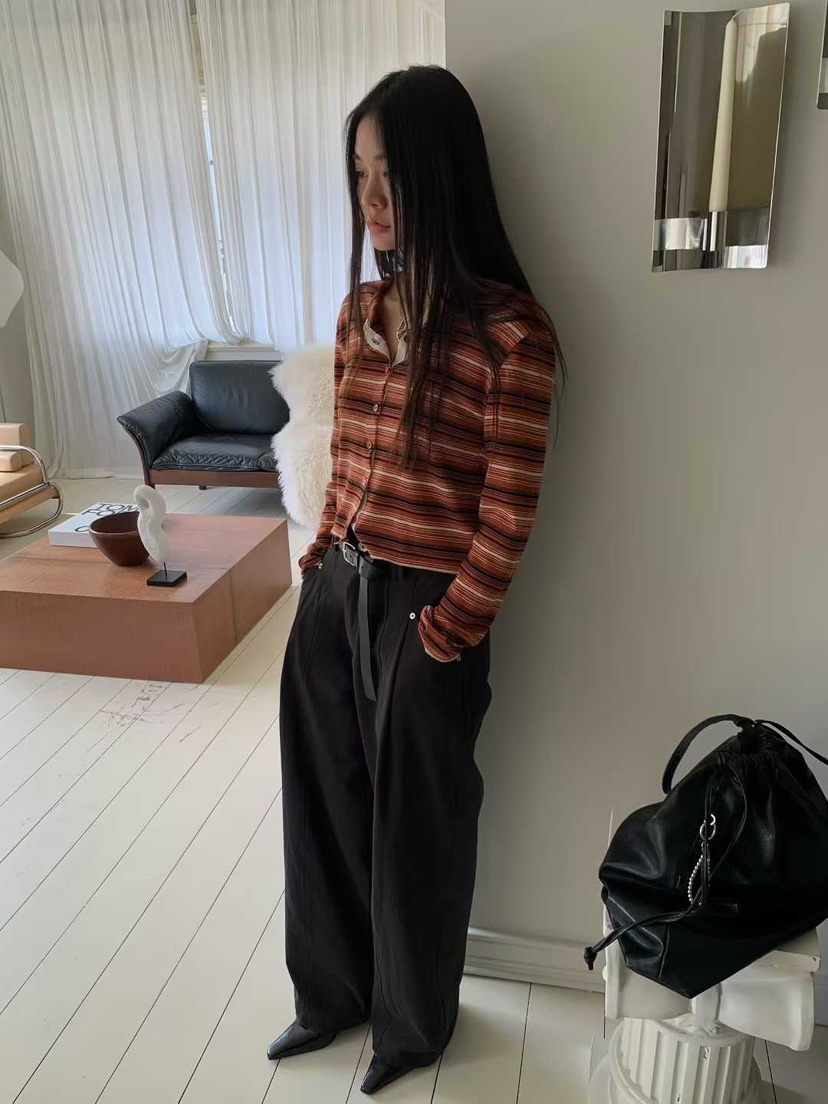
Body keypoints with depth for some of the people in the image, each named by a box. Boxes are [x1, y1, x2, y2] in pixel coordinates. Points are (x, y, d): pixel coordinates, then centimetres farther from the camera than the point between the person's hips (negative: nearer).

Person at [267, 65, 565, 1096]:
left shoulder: (508, 332, -16)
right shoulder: (361, 310, 5)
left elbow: (507, 517, -14)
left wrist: (446, 633, -11)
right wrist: (321, 563, 11)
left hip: (426, 613, -6)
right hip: (334, 591, 7)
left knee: (415, 822, 13)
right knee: (324, 799, 19)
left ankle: (414, 1021, 43)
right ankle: (333, 991, 47)